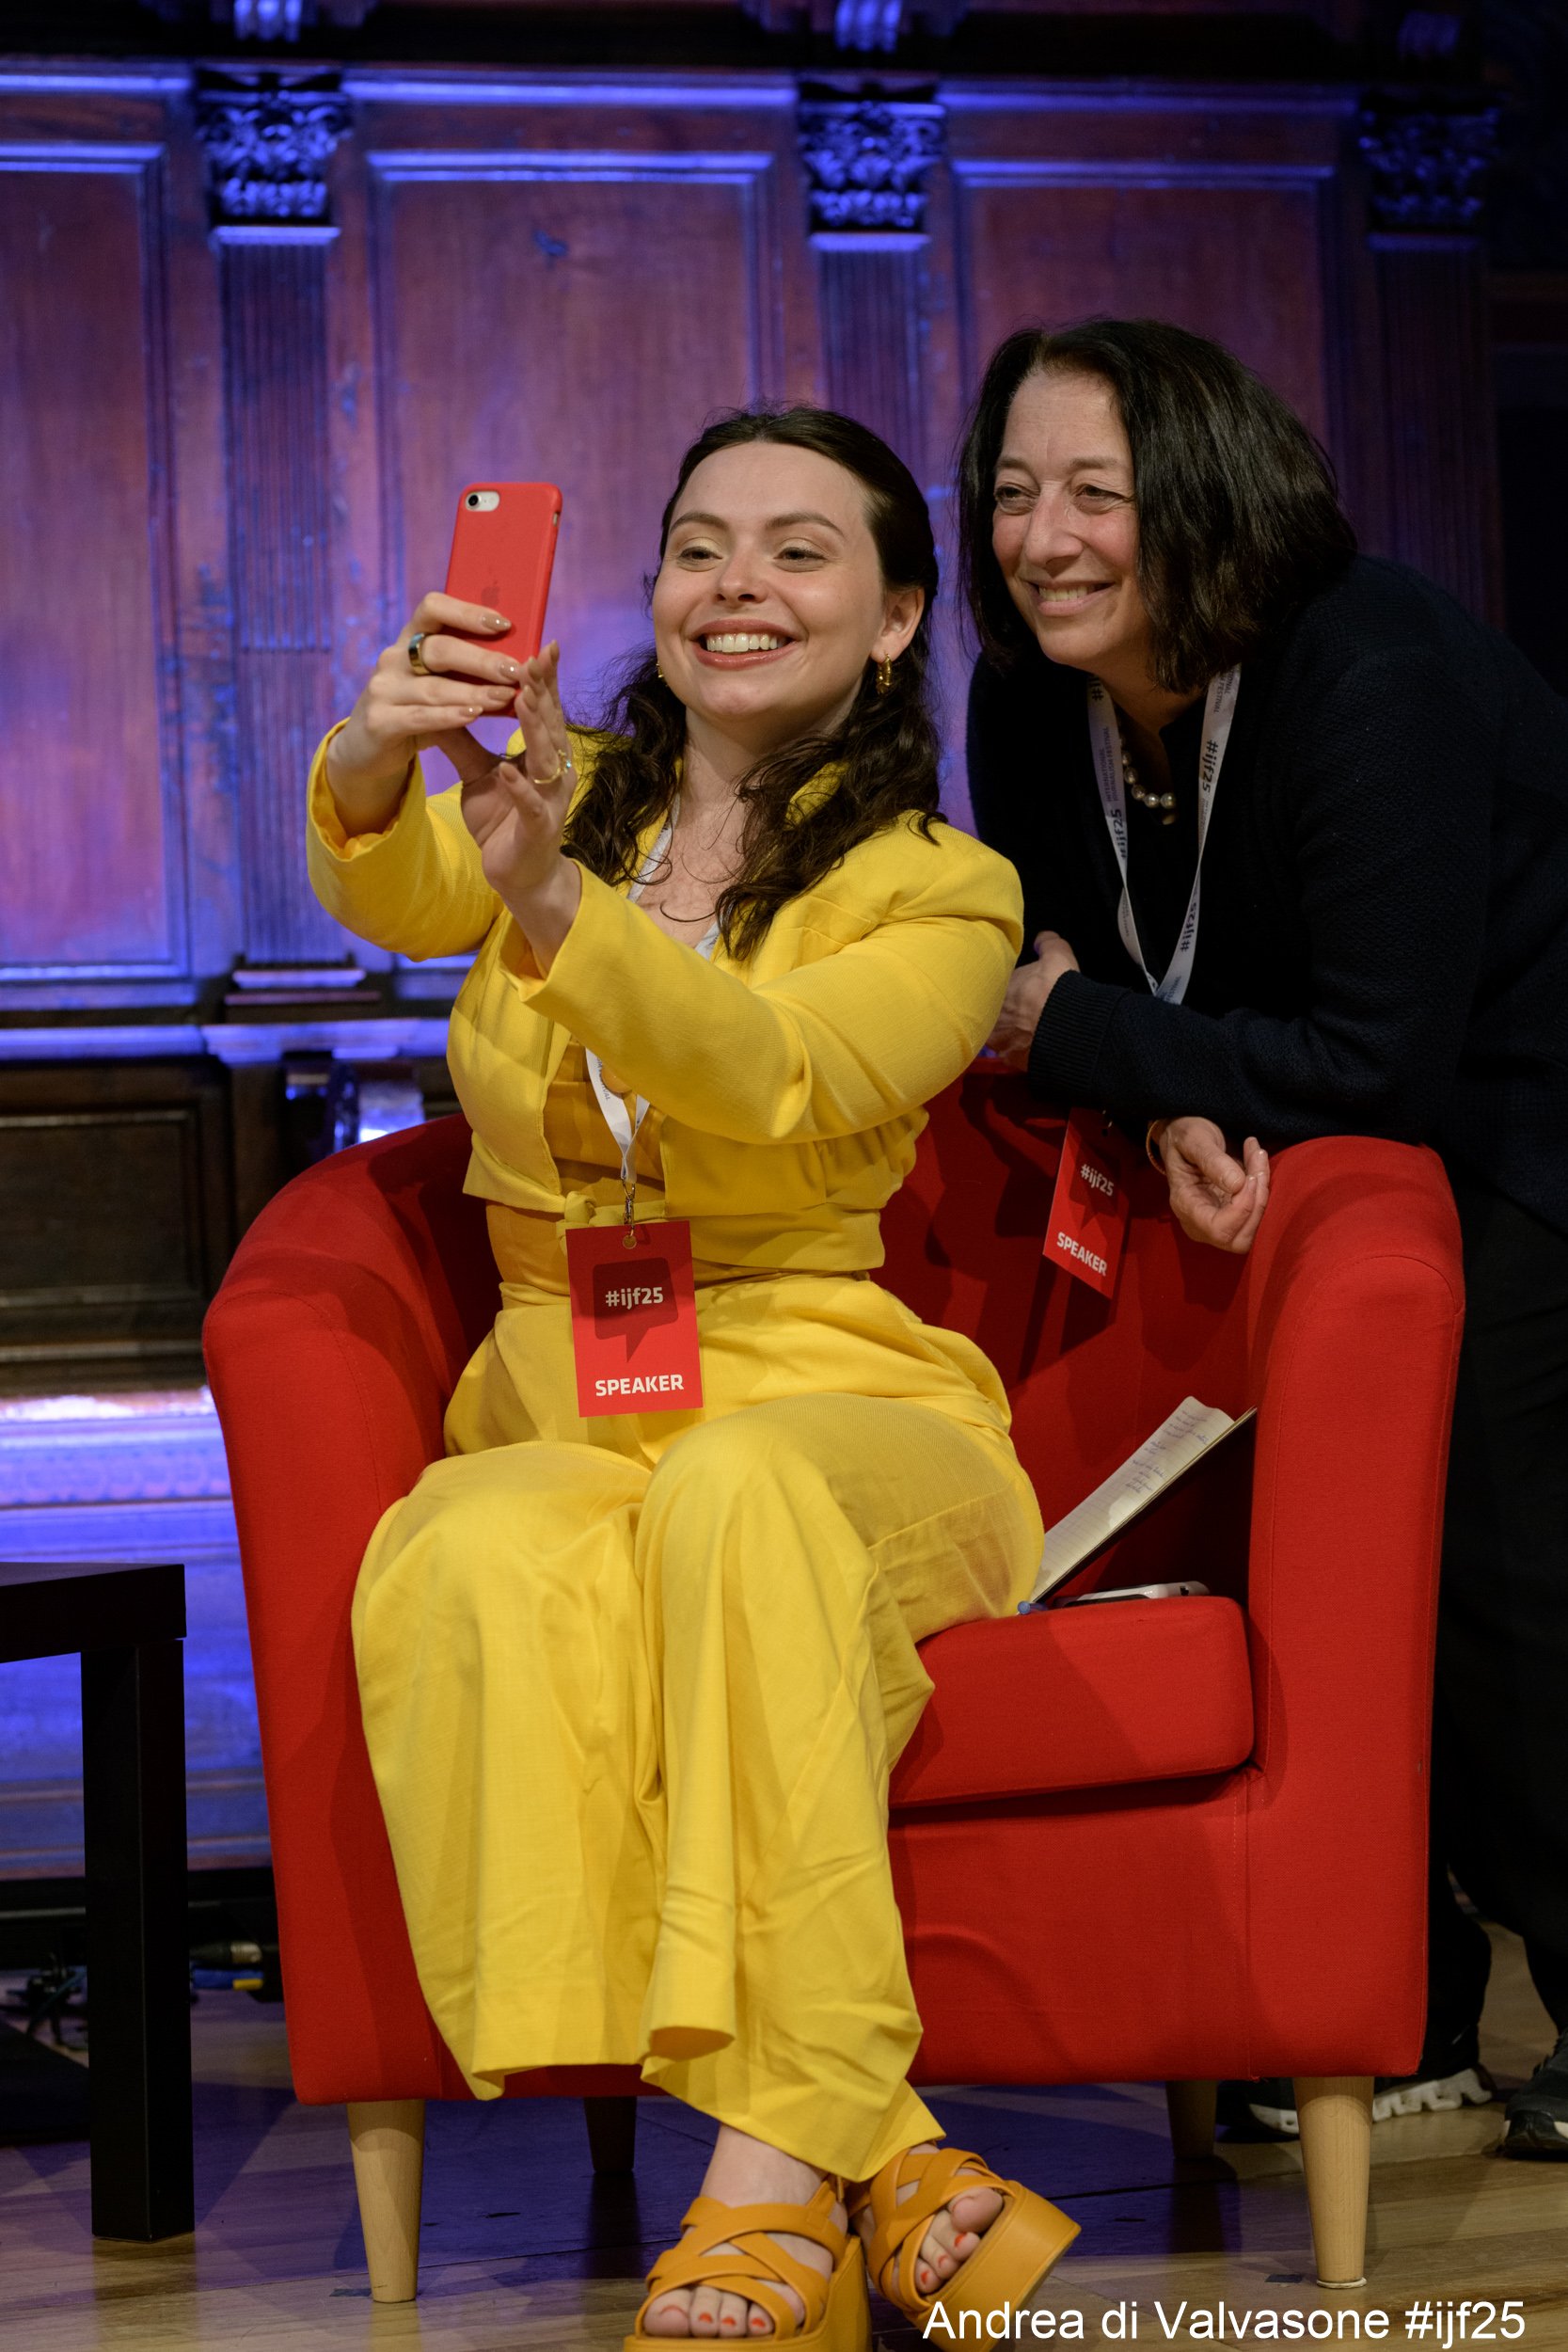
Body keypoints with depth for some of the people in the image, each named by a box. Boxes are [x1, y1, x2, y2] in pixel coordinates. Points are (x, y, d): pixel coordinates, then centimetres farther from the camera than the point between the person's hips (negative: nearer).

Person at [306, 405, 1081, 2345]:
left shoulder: (942, 892, 4)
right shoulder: (565, 794, 14)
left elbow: (771, 1076, -19)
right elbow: (384, 890, -10)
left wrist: (554, 900, -36)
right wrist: (372, 766, -35)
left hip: (831, 1400, -2)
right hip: (559, 1410, 2)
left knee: (735, 1493, -39)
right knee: (480, 1569, -34)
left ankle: (771, 2172, -38)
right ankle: (871, 2160, -35)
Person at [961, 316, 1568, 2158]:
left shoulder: (1373, 680, -29)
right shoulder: (1036, 709, -7)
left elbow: (1384, 1059, -31)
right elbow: (1071, 972, 1)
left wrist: (1066, 1031, -27)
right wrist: (1179, 1112, -23)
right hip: (1311, 1145, 7)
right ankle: (1402, 2011, 12)